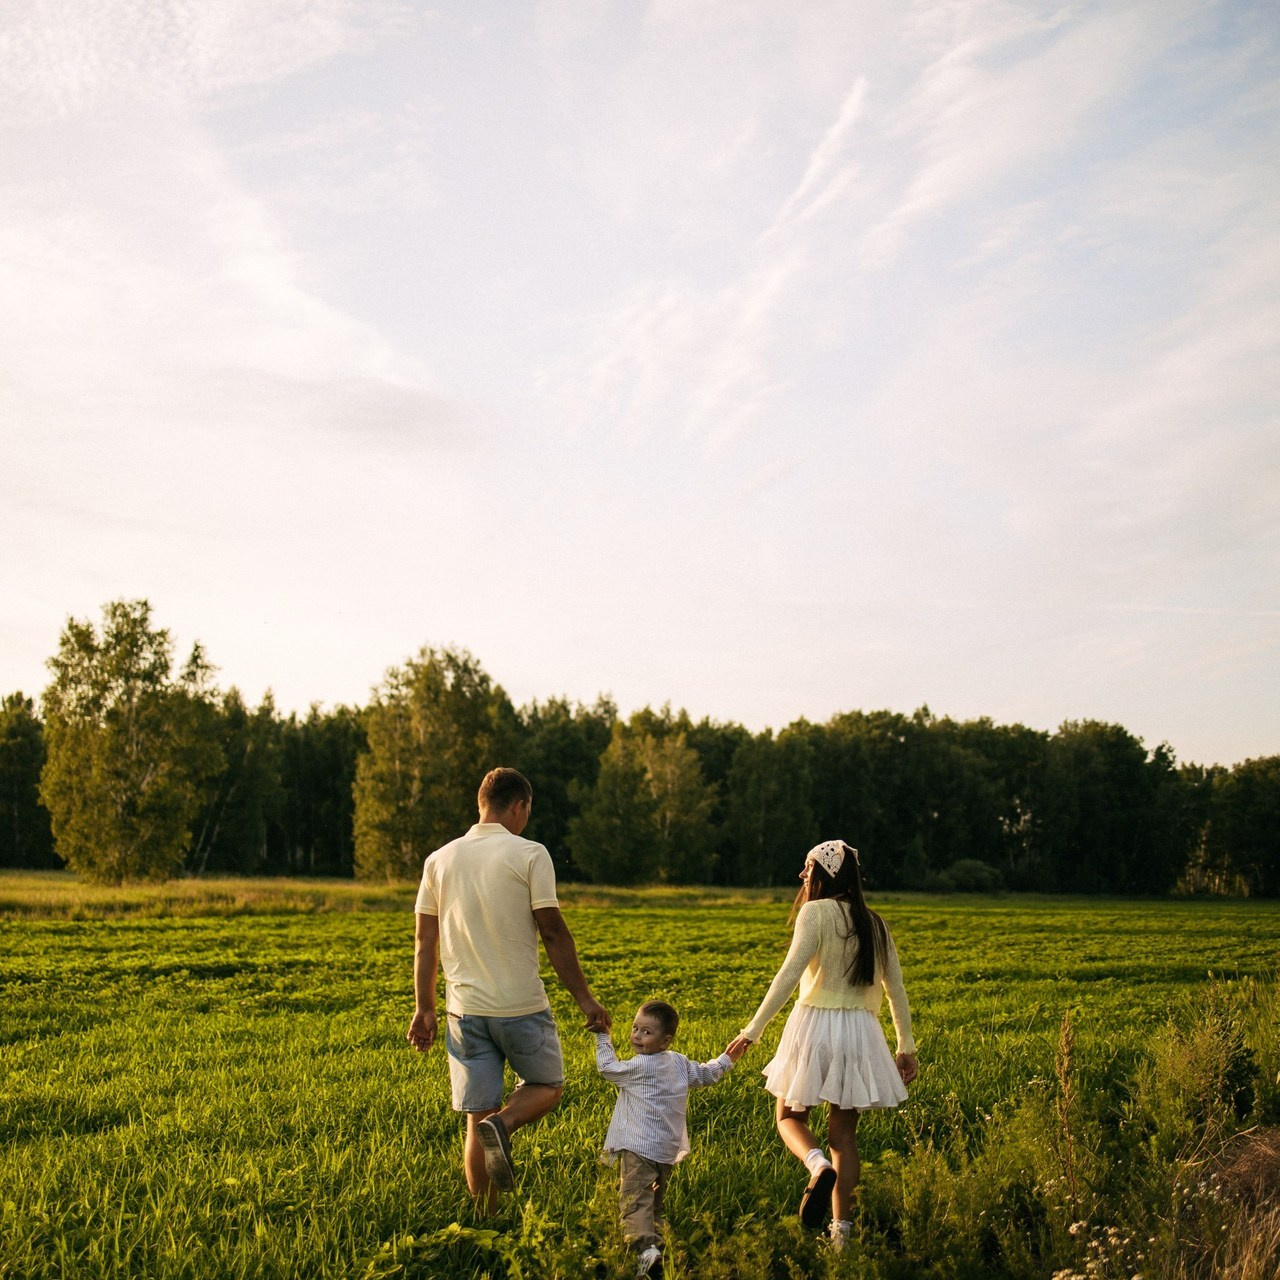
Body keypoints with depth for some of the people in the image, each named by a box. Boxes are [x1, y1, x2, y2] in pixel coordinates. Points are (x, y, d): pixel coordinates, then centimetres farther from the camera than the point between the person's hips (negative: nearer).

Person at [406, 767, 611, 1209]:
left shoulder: (440, 860, 7)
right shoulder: (529, 854, -6)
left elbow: (425, 941, 8)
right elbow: (553, 931, -9)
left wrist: (424, 1008, 15)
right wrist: (584, 998, -3)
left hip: (465, 1008, 4)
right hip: (521, 1006, -4)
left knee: (477, 1117, 11)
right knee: (547, 1086, 18)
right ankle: (503, 1124, -12)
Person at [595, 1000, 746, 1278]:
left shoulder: (640, 1067, -12)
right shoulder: (679, 1062, 10)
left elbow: (607, 1068, 1)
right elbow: (705, 1074, 25)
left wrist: (603, 1038, 12)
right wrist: (726, 1060, 42)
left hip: (640, 1148, -8)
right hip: (669, 1150, 8)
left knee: (635, 1201, -17)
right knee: (654, 1201, 21)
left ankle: (646, 1247, -34)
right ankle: (655, 1237, 15)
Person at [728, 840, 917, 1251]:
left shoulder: (816, 912, -8)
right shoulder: (875, 924, 10)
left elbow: (789, 973, -15)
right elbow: (896, 989, 13)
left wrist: (753, 1029, -14)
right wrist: (906, 1046, 20)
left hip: (815, 1024, -5)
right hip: (860, 1032, 5)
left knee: (790, 1117, 12)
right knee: (844, 1132, 12)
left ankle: (818, 1166, -20)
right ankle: (842, 1231, 9)